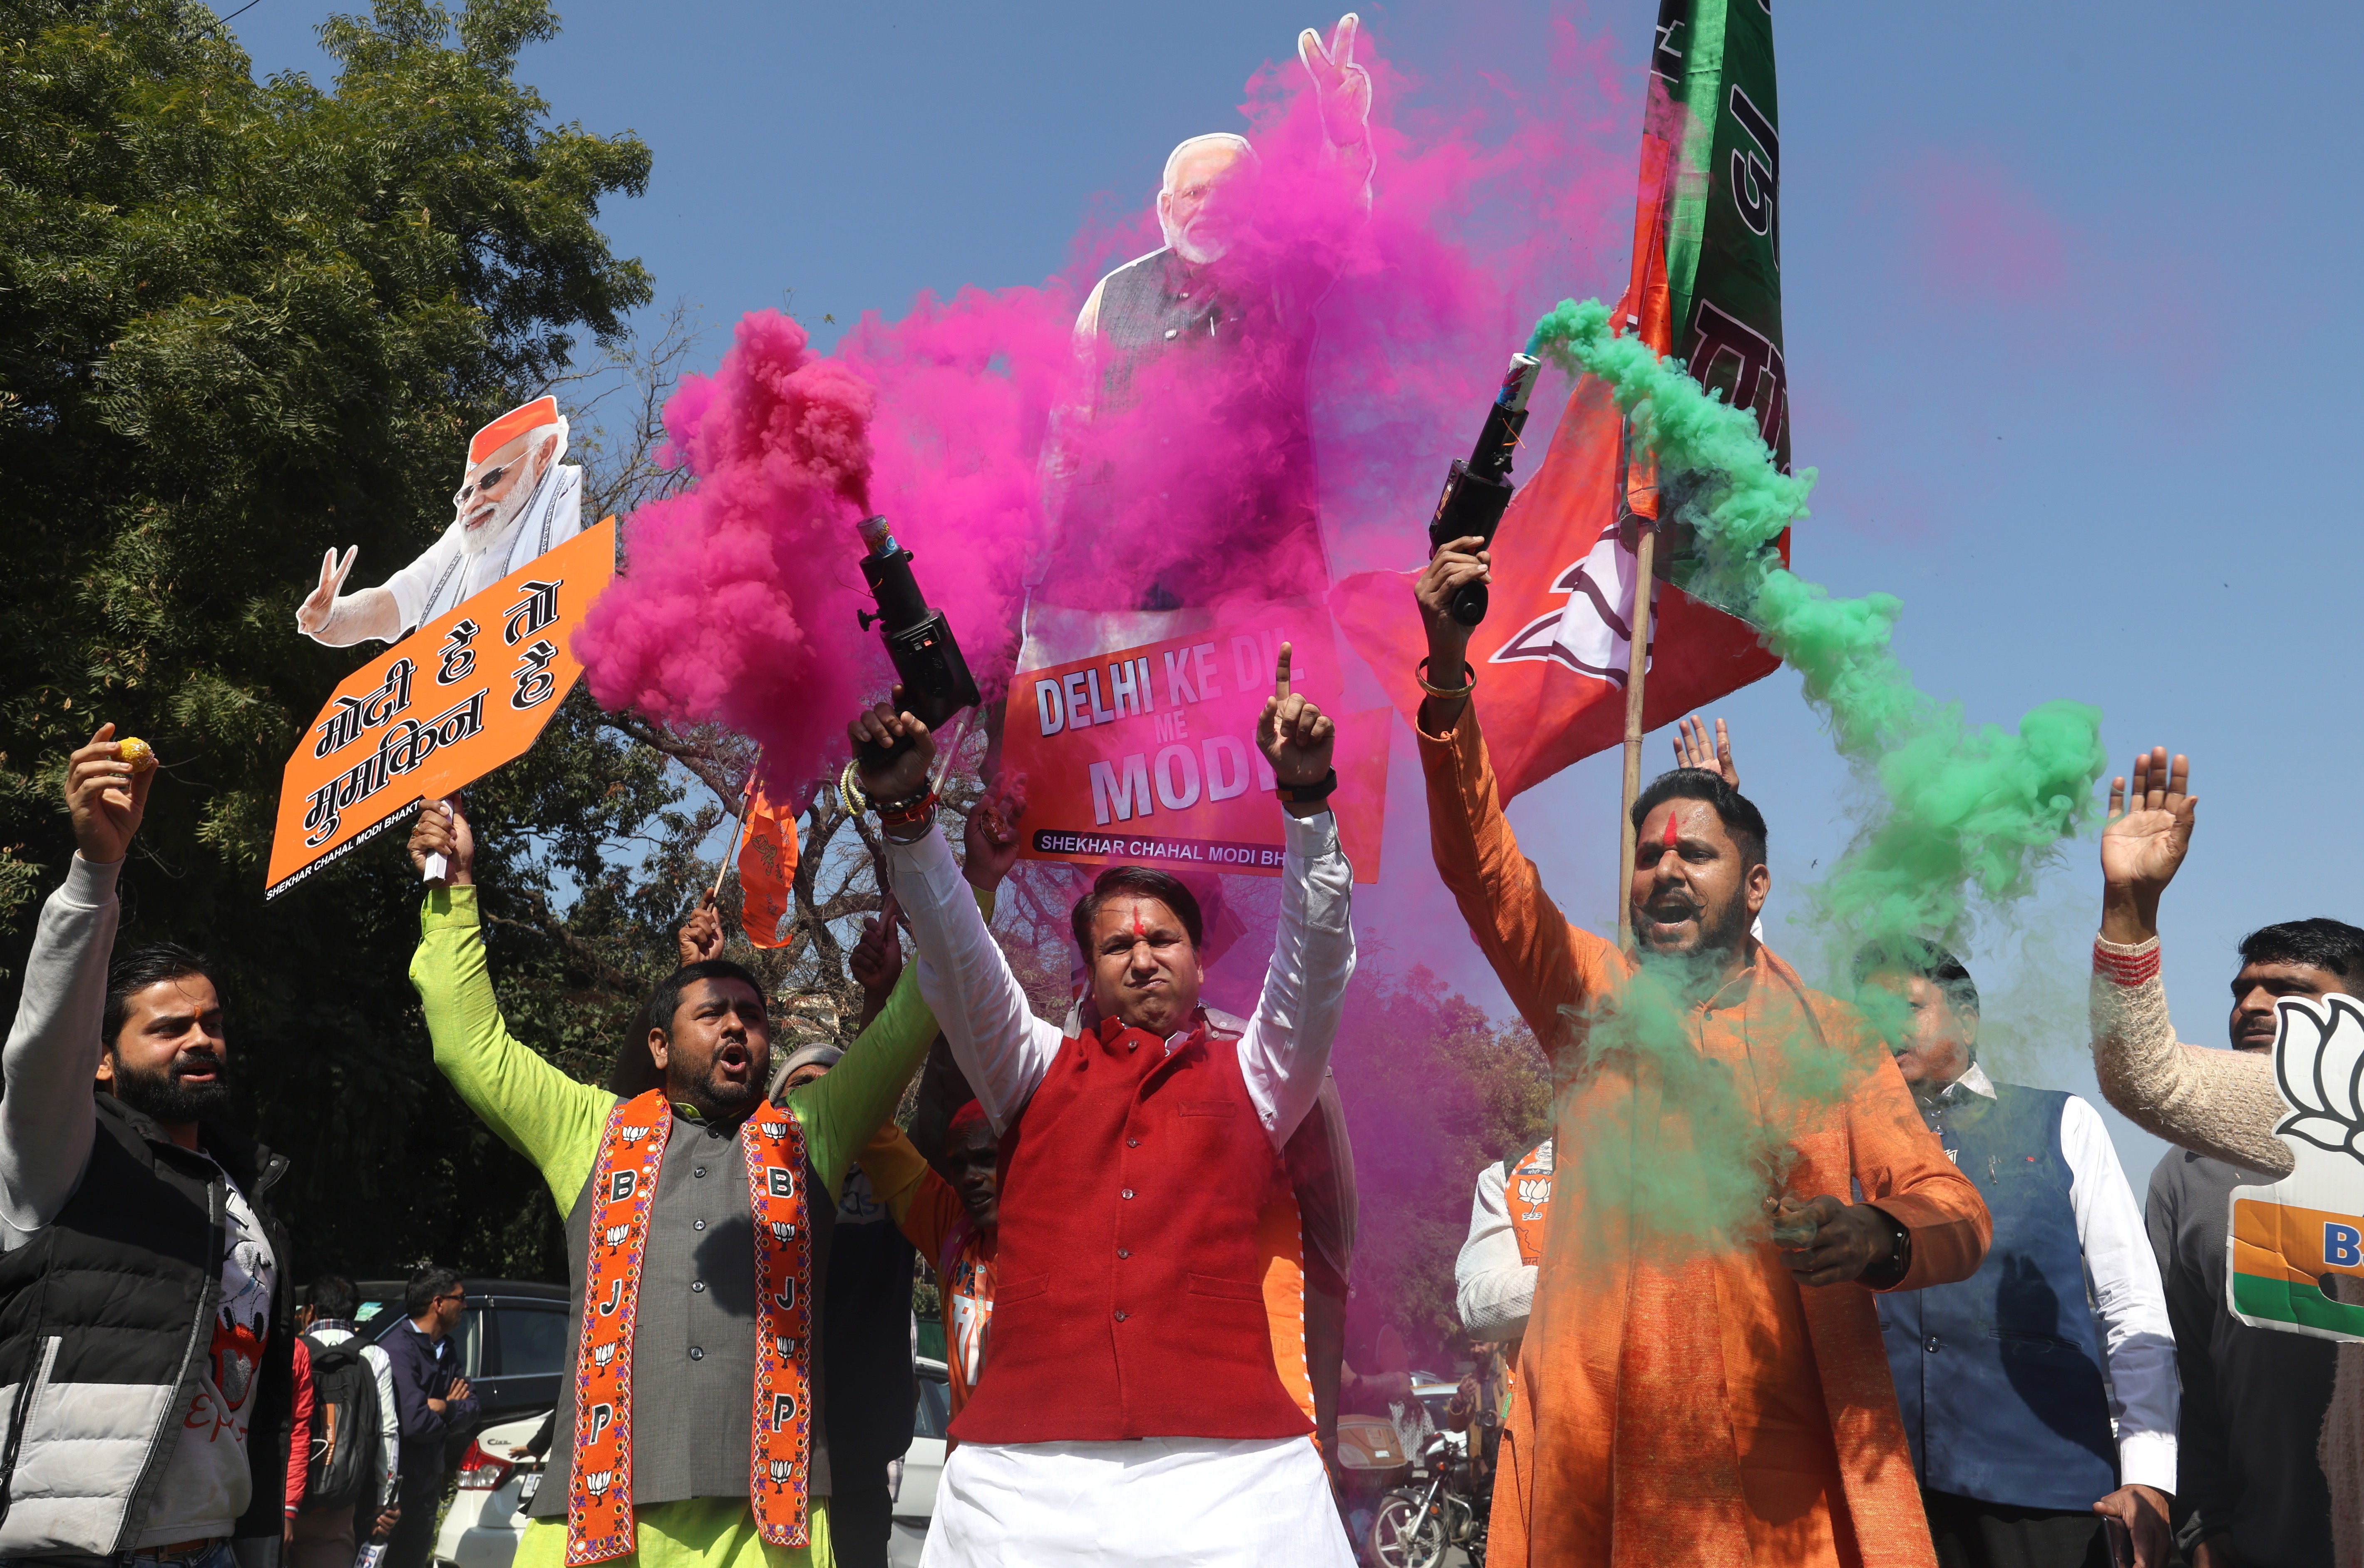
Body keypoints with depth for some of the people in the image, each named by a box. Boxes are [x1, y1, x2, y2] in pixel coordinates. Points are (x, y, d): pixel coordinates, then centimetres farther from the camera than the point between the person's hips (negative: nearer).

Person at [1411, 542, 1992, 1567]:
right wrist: (1447, 670, -17)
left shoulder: (1832, 1034, 6)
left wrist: (1880, 1239, -21)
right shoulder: (1596, 998, 7)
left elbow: (1957, 1216, 2)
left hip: (1783, 1461, 0)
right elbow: (1478, 859, -5)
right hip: (1596, 1453, 1)